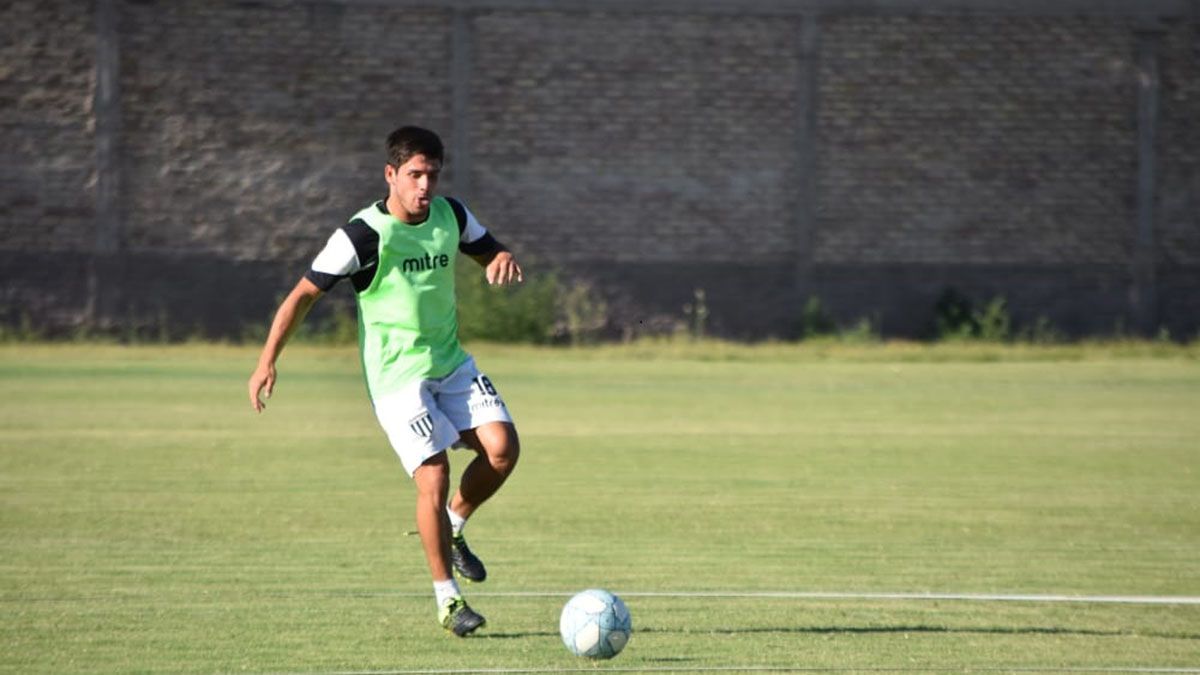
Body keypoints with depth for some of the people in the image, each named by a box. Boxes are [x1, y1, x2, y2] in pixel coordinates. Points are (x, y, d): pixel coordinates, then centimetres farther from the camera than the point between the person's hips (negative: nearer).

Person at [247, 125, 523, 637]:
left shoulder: (451, 216, 2)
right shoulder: (364, 234, -15)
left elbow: (490, 251, 18)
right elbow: (305, 293, -10)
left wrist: (503, 260, -10)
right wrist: (268, 360, -16)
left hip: (451, 364, 6)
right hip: (396, 377, -6)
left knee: (502, 447, -12)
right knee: (434, 478, -14)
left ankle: (453, 528, 15)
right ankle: (447, 600, -1)